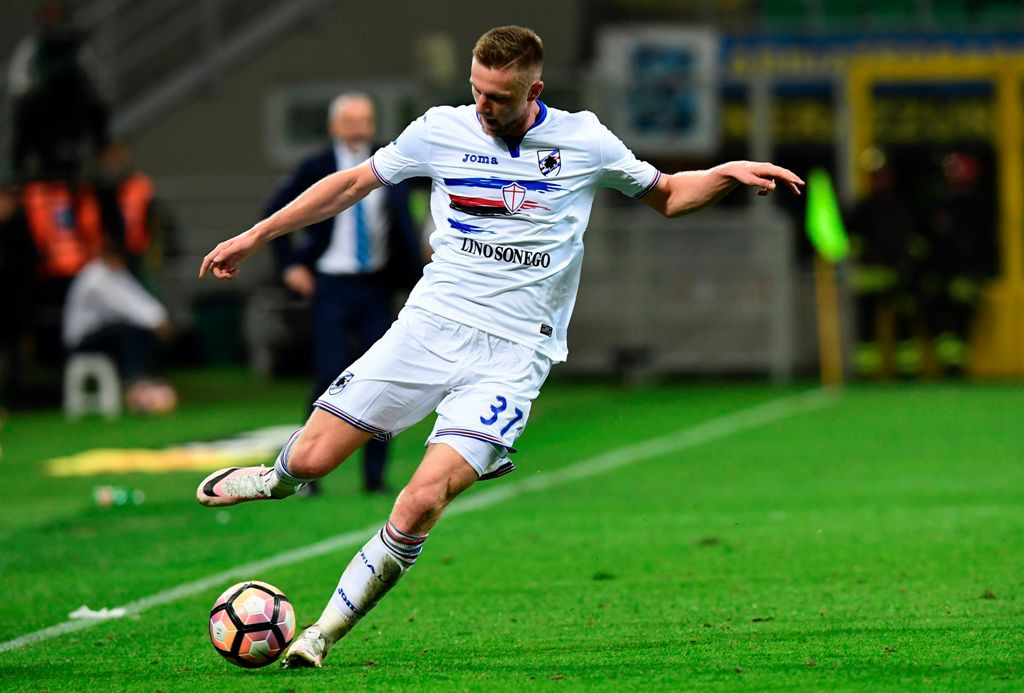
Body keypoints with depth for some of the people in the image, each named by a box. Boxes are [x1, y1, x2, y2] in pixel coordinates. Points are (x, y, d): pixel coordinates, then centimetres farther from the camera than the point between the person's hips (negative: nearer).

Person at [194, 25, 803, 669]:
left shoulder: (585, 141, 1)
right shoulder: (442, 131, 3)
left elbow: (665, 194, 18)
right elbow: (354, 183, 16)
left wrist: (728, 173, -2)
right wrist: (255, 236, 17)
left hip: (512, 356, -2)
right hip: (429, 325, 2)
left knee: (420, 505, -20)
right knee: (309, 459, -7)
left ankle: (323, 634, -4)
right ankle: (277, 480, 32)